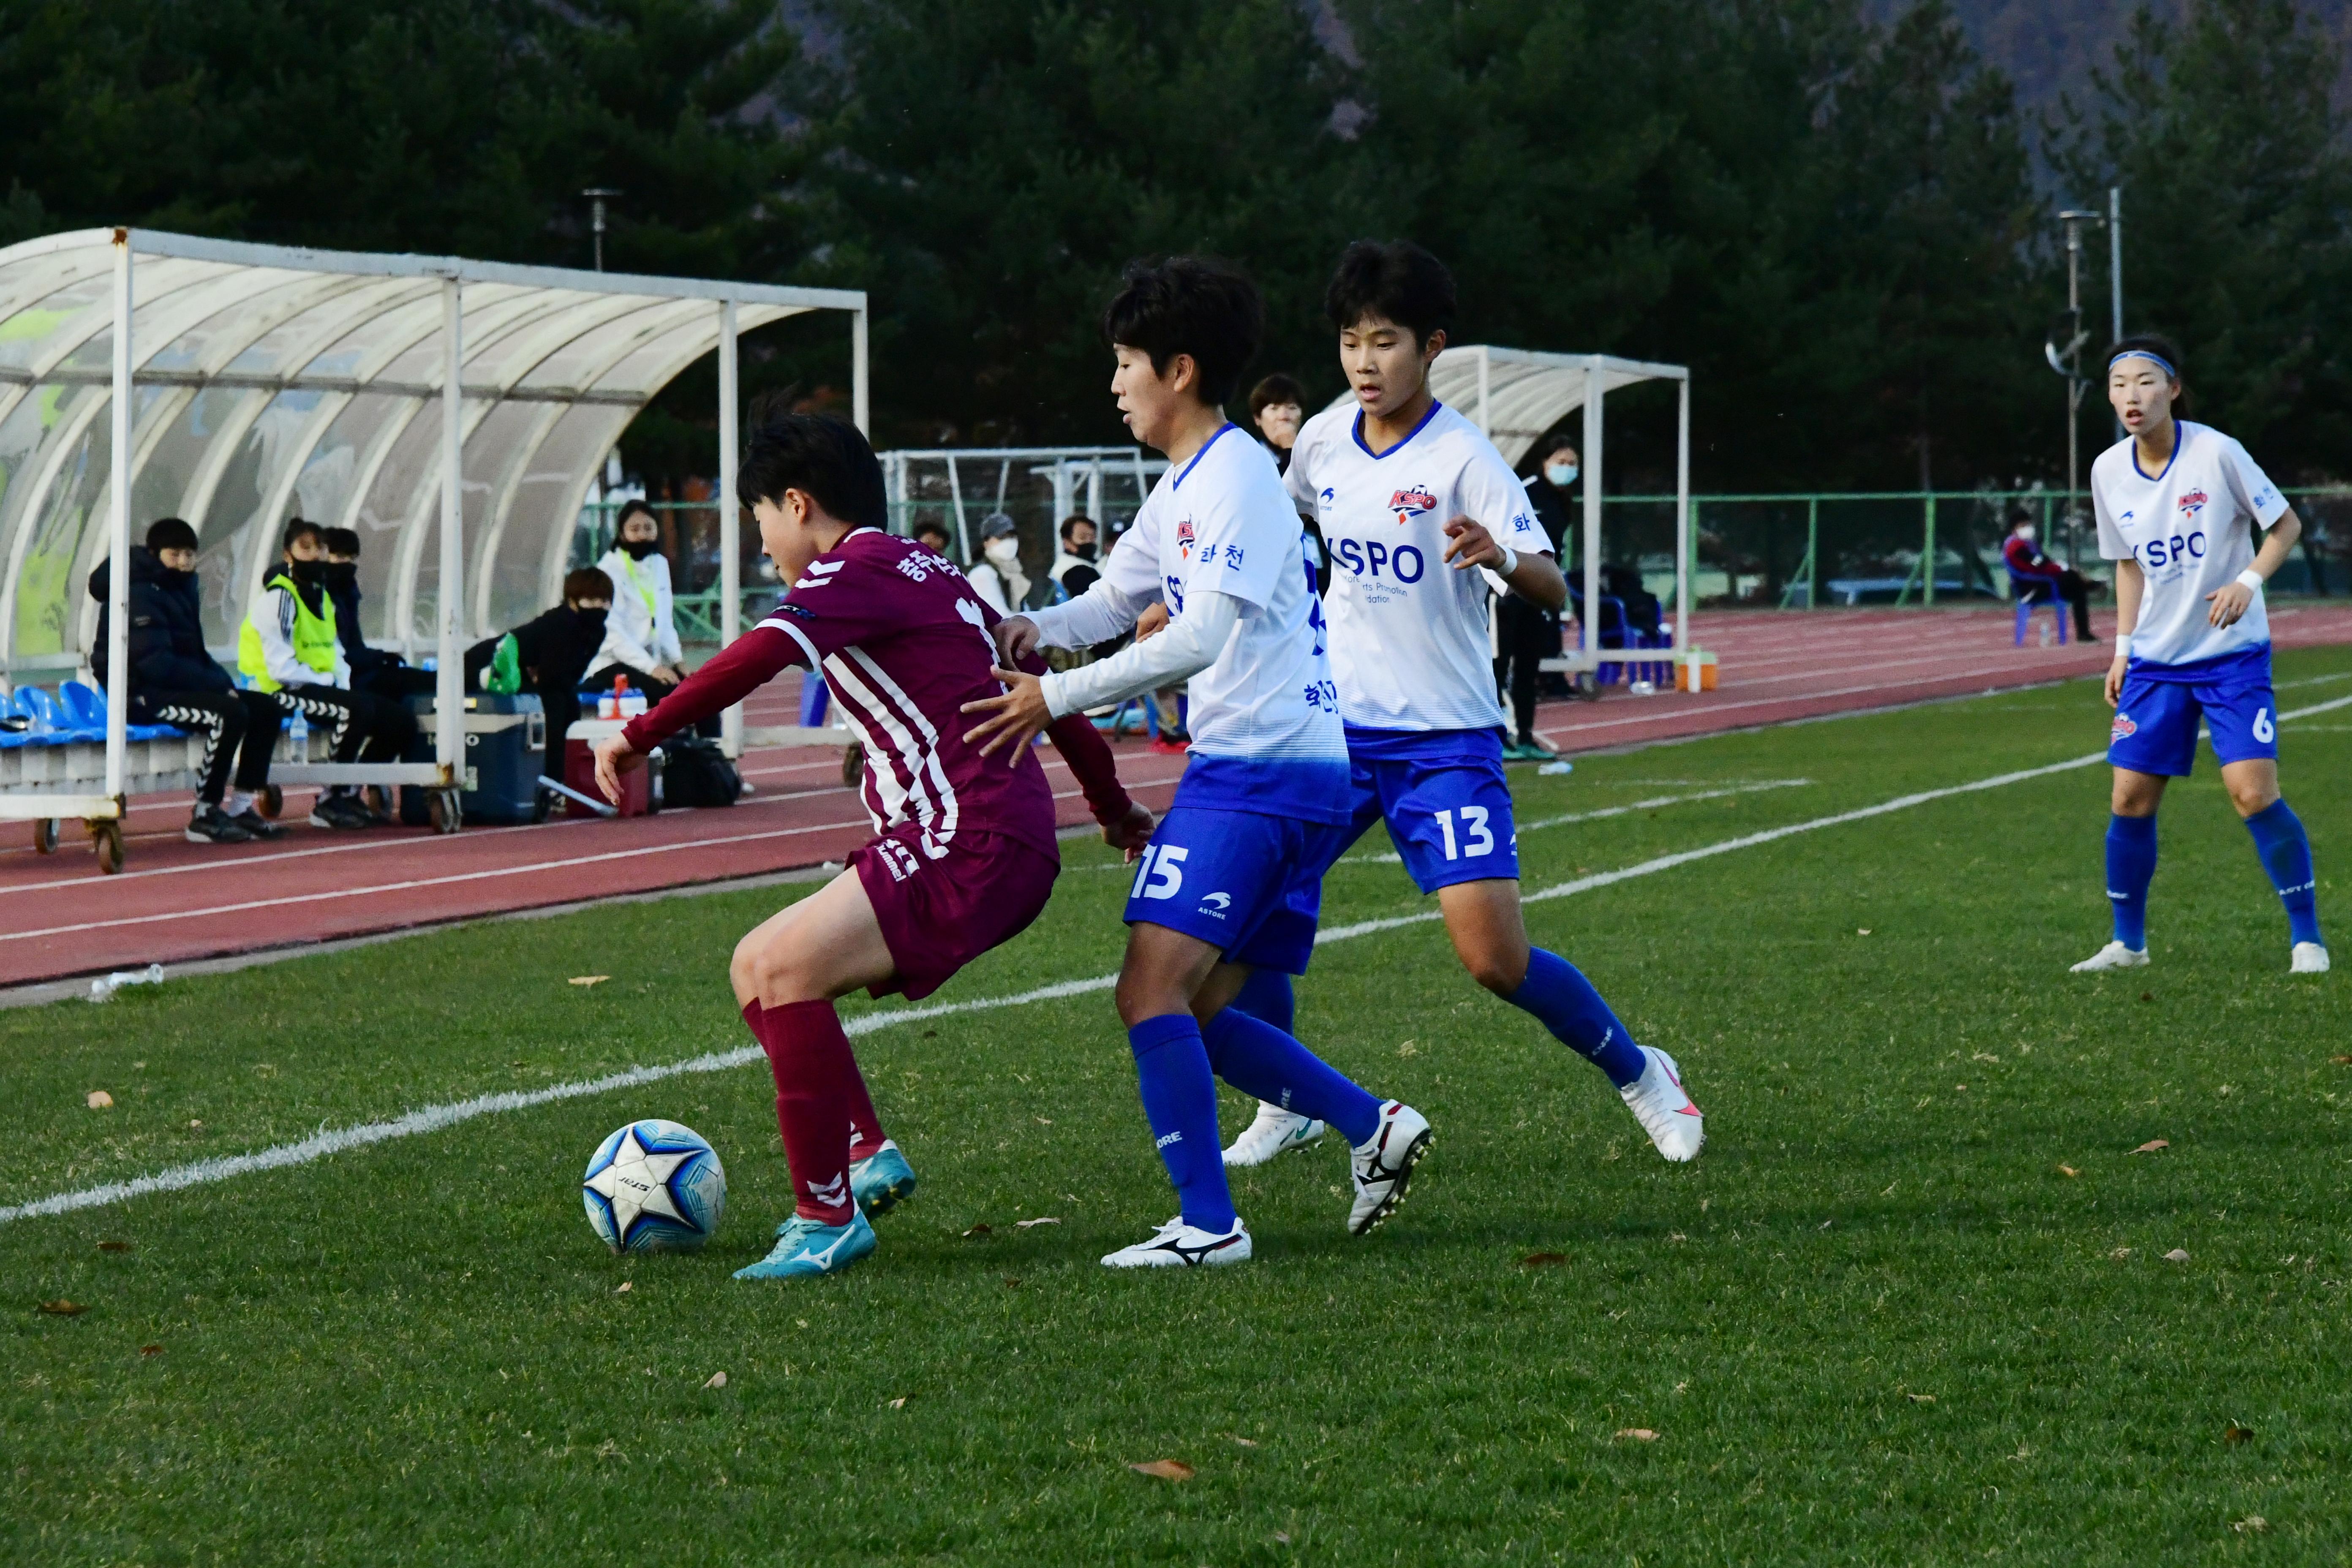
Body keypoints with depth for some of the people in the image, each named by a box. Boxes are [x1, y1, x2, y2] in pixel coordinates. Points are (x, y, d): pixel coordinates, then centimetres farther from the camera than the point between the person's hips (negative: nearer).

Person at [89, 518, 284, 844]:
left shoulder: (181, 590, 17)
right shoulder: (141, 594, -14)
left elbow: (195, 654, 20)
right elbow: (155, 662, -22)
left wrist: (223, 682, -1)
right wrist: (217, 684, -19)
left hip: (182, 688, 10)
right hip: (144, 697, -10)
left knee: (265, 708, 3)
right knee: (229, 713, -29)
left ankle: (241, 808, 4)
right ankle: (205, 815, -22)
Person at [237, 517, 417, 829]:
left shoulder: (322, 598, 19)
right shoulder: (279, 598, -10)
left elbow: (335, 654, 16)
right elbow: (281, 667, -17)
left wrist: (343, 684, -4)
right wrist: (328, 681, -14)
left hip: (320, 686, 9)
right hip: (284, 693, -9)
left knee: (401, 722, 1)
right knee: (357, 708, -34)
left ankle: (348, 796, 6)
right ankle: (330, 802, -23)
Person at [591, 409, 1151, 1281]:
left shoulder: (857, 569, -6)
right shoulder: (927, 575, 22)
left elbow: (767, 653, -25)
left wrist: (642, 734, -24)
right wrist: (1113, 807, 40)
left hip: (968, 844, -10)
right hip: (1000, 845, 10)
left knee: (786, 970, -21)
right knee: (760, 968, 12)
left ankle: (827, 1220, -18)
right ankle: (865, 1155, 15)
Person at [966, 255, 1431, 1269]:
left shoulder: (1236, 476, -13)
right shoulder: (1180, 488, 19)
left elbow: (1203, 635, -23)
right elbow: (1116, 599, 28)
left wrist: (1058, 696, -21)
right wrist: (1031, 631, 5)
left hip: (1262, 766, -10)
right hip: (1297, 775, 10)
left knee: (1152, 990, -15)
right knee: (1194, 1011, 11)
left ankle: (1208, 1224, -15)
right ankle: (1375, 1128, 12)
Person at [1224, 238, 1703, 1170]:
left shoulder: (1464, 459, -14)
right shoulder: (1323, 441, 3)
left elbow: (1551, 588, -24)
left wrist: (1502, 557, -45)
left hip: (1445, 740, -5)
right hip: (1338, 726, 5)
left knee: (1494, 959, -14)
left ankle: (1638, 1073, 13)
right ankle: (1288, 1108, 15)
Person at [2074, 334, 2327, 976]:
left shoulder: (2216, 453, -14)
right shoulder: (2109, 472, 1)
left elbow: (2286, 523, -5)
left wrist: (2249, 581, -21)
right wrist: (2123, 646, 9)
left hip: (2233, 653, -4)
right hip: (2156, 659, 4)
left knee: (2253, 791, -15)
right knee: (2130, 797, 1)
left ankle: (2306, 936, -2)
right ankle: (2127, 941, 17)